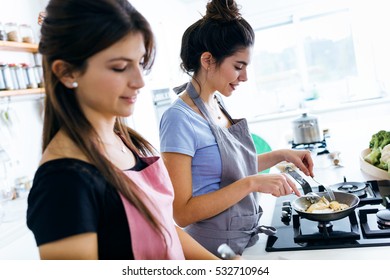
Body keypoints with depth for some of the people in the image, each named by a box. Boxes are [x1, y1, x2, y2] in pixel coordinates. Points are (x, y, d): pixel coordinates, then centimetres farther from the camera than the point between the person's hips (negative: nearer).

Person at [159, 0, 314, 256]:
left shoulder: (217, 103, 0)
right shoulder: (179, 119, -24)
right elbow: (182, 213, -24)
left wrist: (281, 155, 2)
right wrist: (252, 183, -29)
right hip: (215, 250, -7)